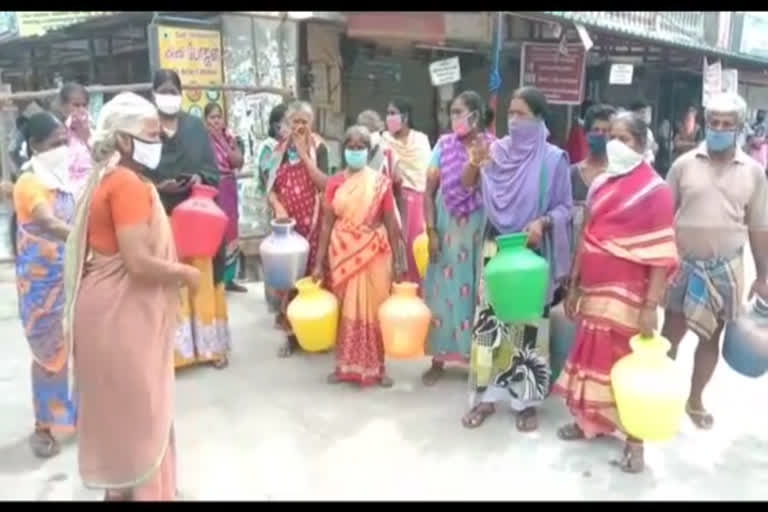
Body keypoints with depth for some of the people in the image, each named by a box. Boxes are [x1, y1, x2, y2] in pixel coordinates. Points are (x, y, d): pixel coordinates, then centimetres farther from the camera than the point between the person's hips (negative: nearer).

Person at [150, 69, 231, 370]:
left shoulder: (196, 126, 9)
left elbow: (212, 168, 9)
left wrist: (201, 179, -11)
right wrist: (157, 186, -17)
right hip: (160, 216, -2)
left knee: (202, 279, 7)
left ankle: (209, 344, 17)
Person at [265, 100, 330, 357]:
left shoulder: (318, 148, 1)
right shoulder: (280, 150, 10)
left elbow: (323, 183, -12)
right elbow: (271, 187, 9)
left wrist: (304, 154, -13)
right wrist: (278, 207, -9)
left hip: (312, 220, -2)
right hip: (286, 219, 3)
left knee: (311, 271, -1)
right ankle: (291, 332, 13)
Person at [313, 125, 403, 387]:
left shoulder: (381, 182, -2)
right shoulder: (335, 183, 2)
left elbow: (391, 223, 0)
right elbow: (326, 223, 2)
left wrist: (396, 261, -3)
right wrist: (319, 262, -1)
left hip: (373, 255, -1)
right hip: (342, 255, 2)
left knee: (373, 309, 5)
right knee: (345, 310, 10)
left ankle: (377, 366, 17)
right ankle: (345, 364, 23)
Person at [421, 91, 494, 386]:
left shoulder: (492, 148, -4)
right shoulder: (444, 145, 1)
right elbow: (429, 190, 0)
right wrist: (431, 230, -7)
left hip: (477, 228, -1)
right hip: (446, 226, 1)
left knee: (476, 290, 5)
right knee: (442, 290, 5)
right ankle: (438, 359, 17)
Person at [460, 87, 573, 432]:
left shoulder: (553, 158, -5)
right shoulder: (498, 150, 3)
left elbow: (565, 207, -2)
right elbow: (467, 185, 8)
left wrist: (542, 222, -21)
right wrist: (474, 162, -11)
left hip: (532, 251, -3)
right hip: (495, 247, 3)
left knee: (528, 321, 3)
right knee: (489, 318, 4)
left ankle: (527, 401, 16)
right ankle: (485, 396, 15)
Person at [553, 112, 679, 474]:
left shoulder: (655, 190, -11)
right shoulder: (601, 184, 9)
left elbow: (662, 254, -14)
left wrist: (651, 306, -19)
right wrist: (574, 286, 13)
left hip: (628, 296, -6)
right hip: (594, 291, 6)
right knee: (594, 358, 15)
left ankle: (634, 439, 18)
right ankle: (590, 422, 32)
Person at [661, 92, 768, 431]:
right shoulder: (684, 164, -5)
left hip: (726, 267, 1)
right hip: (683, 263, -1)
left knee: (711, 337, 13)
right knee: (672, 332, 8)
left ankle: (695, 400, 30)